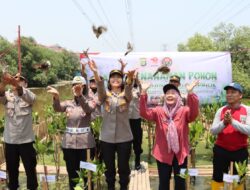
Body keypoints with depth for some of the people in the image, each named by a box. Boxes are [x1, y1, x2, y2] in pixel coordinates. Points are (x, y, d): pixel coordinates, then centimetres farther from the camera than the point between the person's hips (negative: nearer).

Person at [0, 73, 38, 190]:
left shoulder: (28, 96, -3)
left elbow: (30, 97, -28)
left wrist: (17, 85, -48)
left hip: (26, 139, -2)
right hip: (10, 140, 2)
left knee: (30, 169, 8)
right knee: (11, 169, 16)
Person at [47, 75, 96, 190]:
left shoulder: (89, 101, -1)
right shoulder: (68, 103, 8)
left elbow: (88, 109, -25)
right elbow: (57, 108, -14)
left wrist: (80, 95, -44)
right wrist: (56, 97, -37)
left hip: (85, 142, -3)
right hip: (69, 142, 3)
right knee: (71, 172, 11)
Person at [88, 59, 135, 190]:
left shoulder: (126, 95, 0)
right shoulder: (105, 96, 1)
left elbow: (129, 91, -24)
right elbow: (100, 88, -21)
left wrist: (130, 78, -48)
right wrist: (95, 73, -43)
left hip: (124, 137, -1)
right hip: (106, 138, 1)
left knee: (123, 167, 11)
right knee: (109, 167, 14)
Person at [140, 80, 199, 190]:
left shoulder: (184, 111, -4)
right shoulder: (159, 111, 0)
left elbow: (194, 113, -24)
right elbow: (144, 113, -14)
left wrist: (190, 93, -38)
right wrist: (143, 92, -27)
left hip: (180, 153, 0)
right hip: (162, 153, 1)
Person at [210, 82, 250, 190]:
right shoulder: (221, 110, 1)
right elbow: (213, 131, -4)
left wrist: (232, 121, -25)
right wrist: (224, 122, -21)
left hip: (240, 151, -1)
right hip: (221, 150, 1)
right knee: (217, 179, 10)